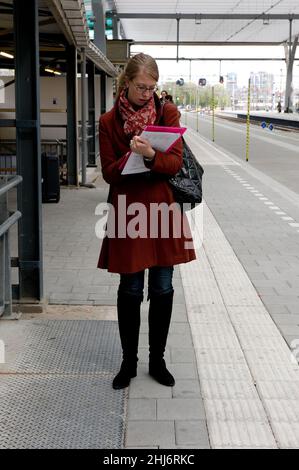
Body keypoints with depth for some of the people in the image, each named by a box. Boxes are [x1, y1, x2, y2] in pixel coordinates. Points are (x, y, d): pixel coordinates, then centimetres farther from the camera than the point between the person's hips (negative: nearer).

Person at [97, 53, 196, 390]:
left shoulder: (167, 113, 2)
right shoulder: (109, 121, 1)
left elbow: (176, 162, -6)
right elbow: (109, 172, -2)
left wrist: (151, 156, -26)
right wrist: (133, 156, -21)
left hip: (163, 209, 1)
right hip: (127, 212, -1)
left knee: (162, 291, 7)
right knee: (130, 291, 7)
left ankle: (157, 360, 24)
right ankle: (128, 362, 24)